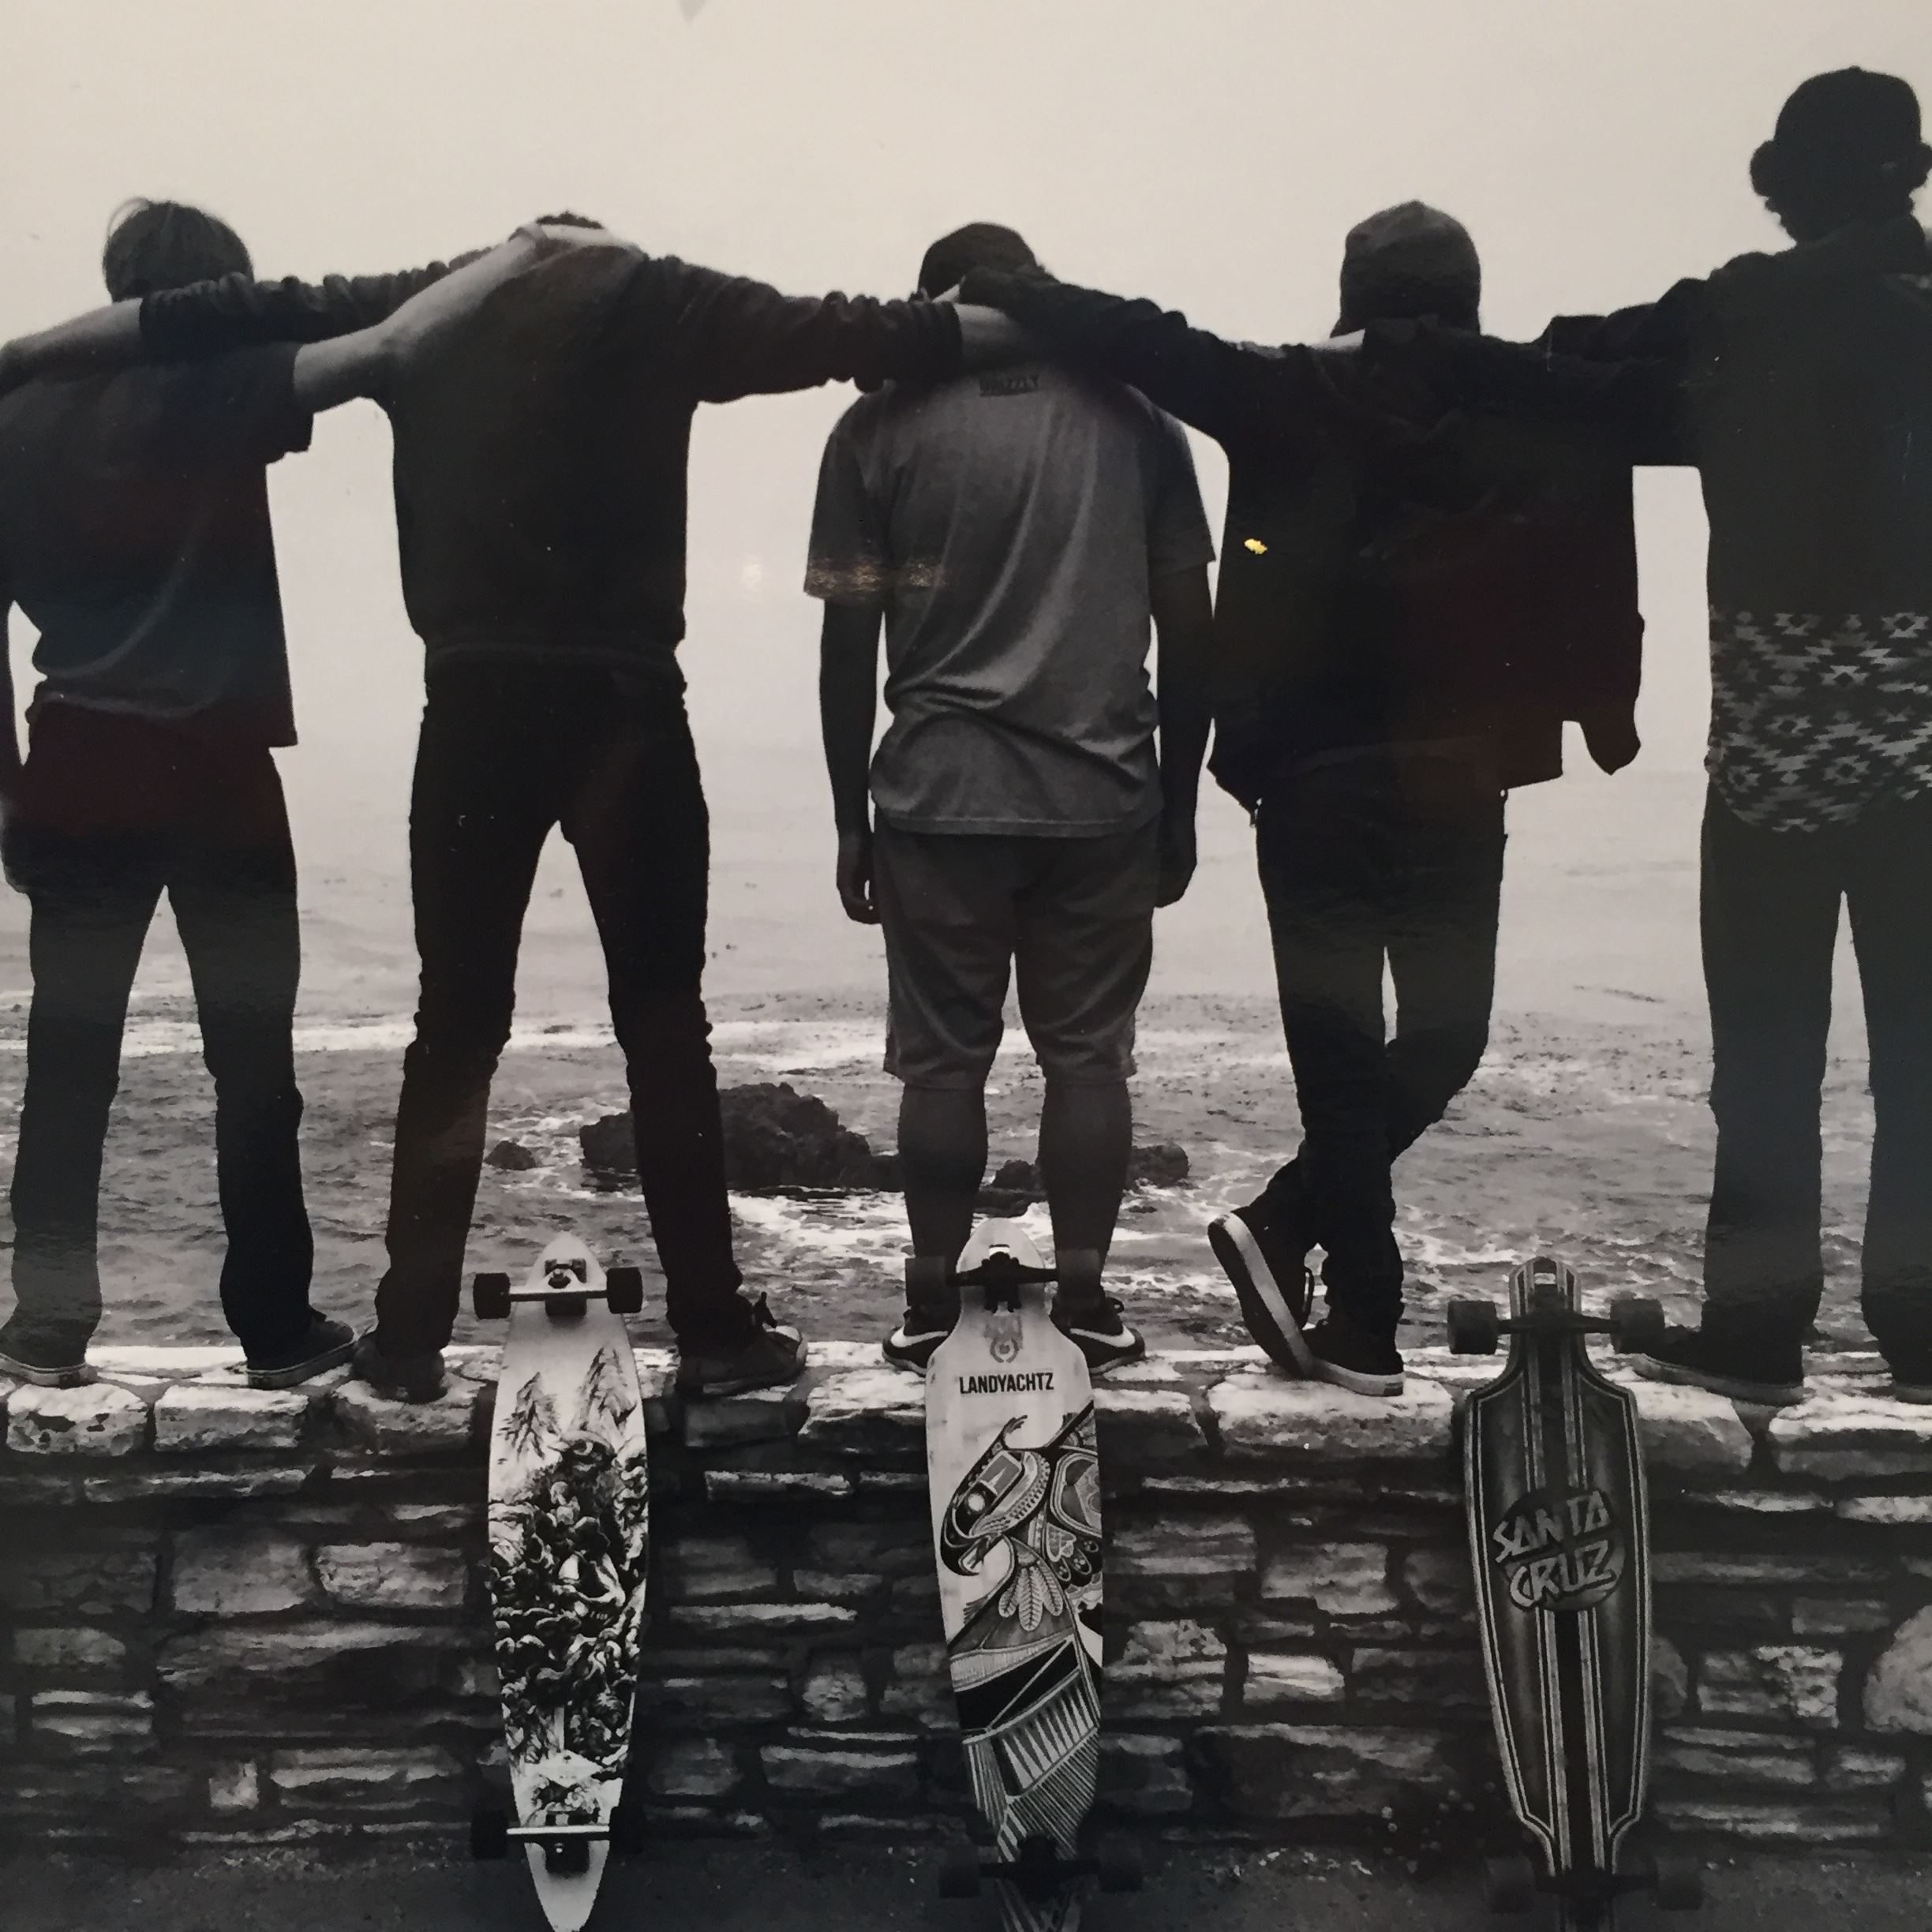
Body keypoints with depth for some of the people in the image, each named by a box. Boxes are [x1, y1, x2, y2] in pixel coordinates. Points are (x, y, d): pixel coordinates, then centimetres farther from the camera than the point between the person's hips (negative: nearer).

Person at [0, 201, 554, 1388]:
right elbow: (389, 344, -13)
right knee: (254, 1056, 5)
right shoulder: (224, 392, -4)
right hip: (218, 767, -3)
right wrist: (519, 251, -4)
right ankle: (277, 1327, 10)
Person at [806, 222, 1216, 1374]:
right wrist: (1180, 806, 13)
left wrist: (850, 818, 7)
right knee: (1088, 1053, 7)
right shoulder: (1134, 420, 8)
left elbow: (849, 645, 0)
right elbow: (1189, 630, 6)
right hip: (1106, 797, 1)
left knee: (945, 1058, 6)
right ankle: (1085, 1307, 11)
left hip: (938, 799, -1)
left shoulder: (884, 428, 3)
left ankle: (935, 1311, 11)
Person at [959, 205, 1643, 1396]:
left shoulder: (1291, 403, -1)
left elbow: (1140, 342, -5)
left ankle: (1364, 1320, 6)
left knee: (1341, 1054, 7)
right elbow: (1597, 598, 3)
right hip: (1455, 787, 0)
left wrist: (989, 292, 3)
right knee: (1445, 1036, 14)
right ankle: (1287, 1225, 1)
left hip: (1312, 787, 0)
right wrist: (1608, 723, 14)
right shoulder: (1545, 421, 2)